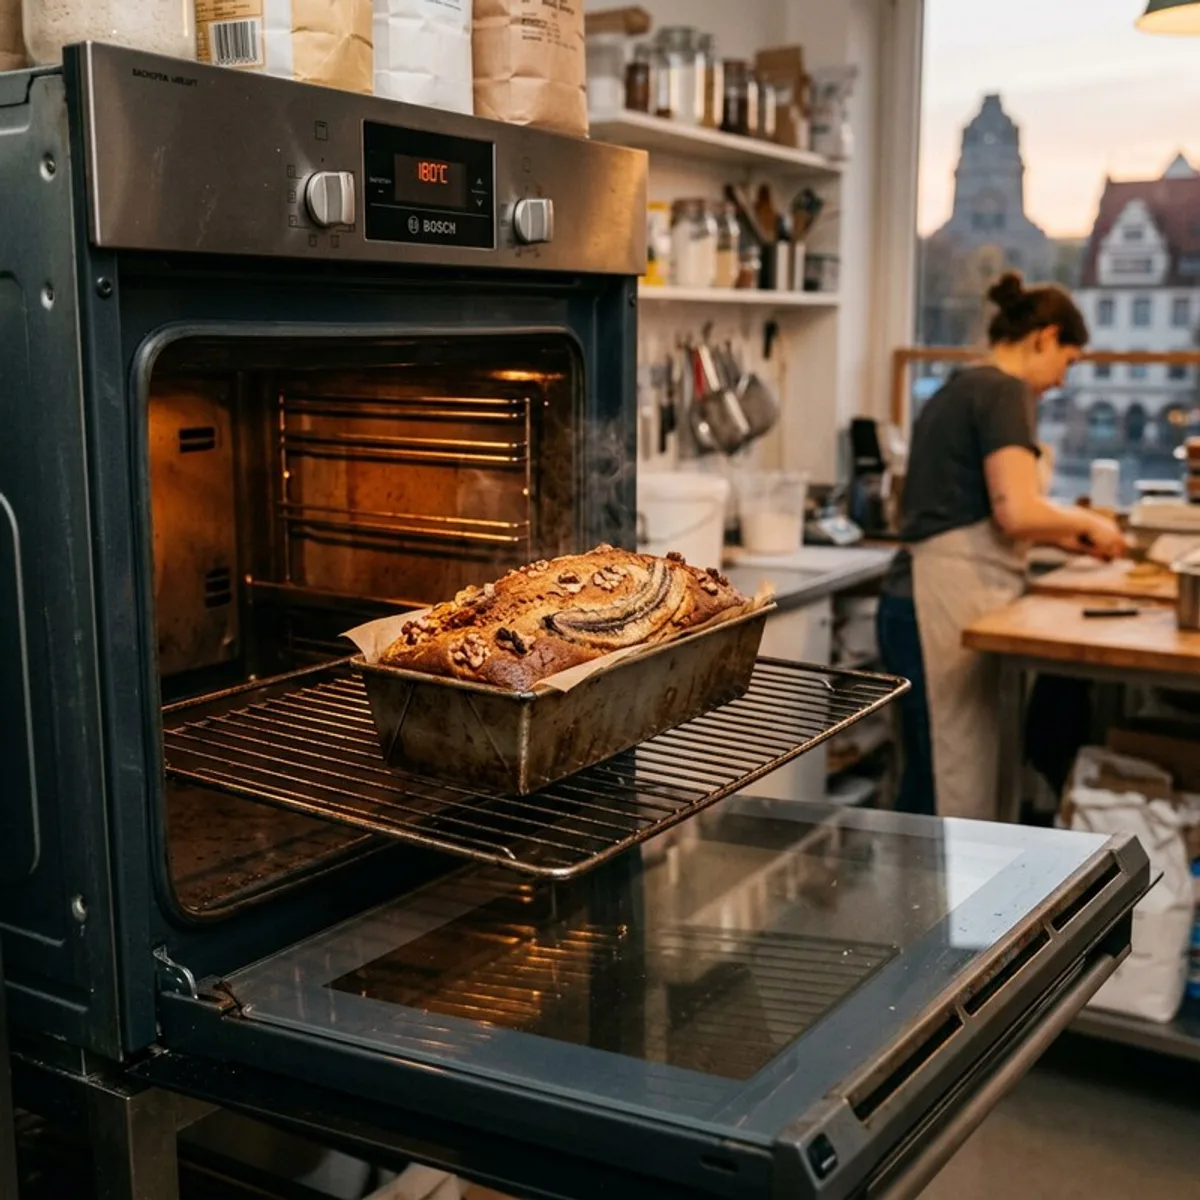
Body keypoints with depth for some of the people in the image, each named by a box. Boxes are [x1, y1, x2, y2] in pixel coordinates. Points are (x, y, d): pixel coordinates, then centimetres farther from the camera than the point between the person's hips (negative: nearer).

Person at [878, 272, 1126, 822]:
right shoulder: (1005, 390, -7)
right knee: (956, 782, -6)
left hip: (930, 600, 10)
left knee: (933, 779, 12)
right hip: (948, 604, -10)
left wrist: (1063, 536, 22)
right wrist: (1086, 522, 0)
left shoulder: (959, 388, 20)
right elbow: (1017, 511, -18)